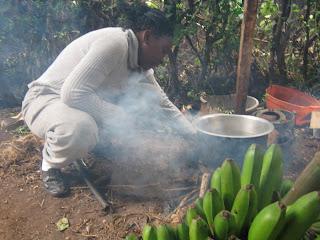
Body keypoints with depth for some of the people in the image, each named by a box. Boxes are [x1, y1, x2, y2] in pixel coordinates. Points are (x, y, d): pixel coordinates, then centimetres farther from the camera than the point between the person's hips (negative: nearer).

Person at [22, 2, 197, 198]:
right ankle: (50, 163, -7)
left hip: (88, 103, 8)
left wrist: (194, 135, 8)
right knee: (80, 130, -42)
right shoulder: (114, 43, -27)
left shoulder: (140, 64, 1)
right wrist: (119, 115, -24)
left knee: (148, 94, -5)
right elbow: (73, 93, -33)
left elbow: (164, 103, 11)